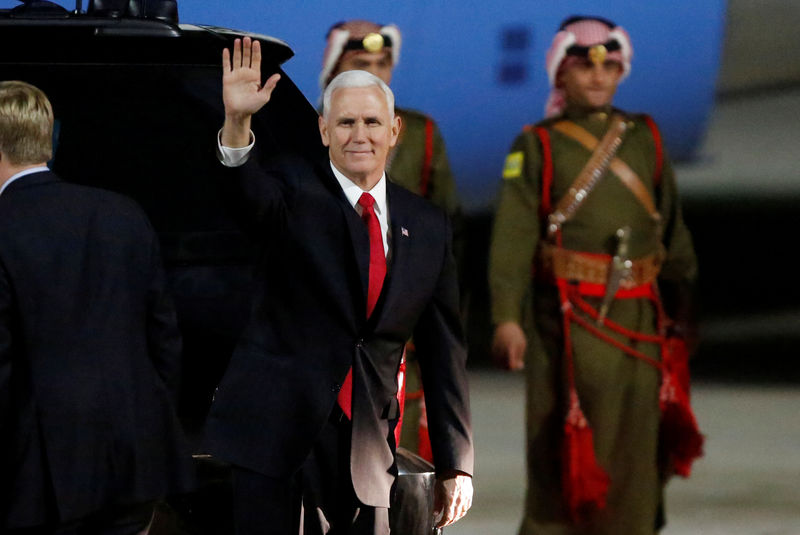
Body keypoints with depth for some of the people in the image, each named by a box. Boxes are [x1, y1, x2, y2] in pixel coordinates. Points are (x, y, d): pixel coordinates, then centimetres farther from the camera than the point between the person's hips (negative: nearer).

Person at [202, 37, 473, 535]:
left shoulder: (428, 225, 10)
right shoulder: (296, 190, 0)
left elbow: (444, 350, 12)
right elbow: (251, 192, -26)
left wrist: (456, 465, 10)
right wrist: (237, 123, -47)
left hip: (367, 452, 4)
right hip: (278, 433, -4)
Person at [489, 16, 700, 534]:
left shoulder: (646, 139, 14)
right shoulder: (537, 147, 2)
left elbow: (673, 230, 17)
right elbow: (513, 235, -7)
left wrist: (678, 311, 14)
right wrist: (507, 317, -19)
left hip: (637, 317, 4)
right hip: (567, 319, -3)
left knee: (634, 450, 3)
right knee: (561, 449, -5)